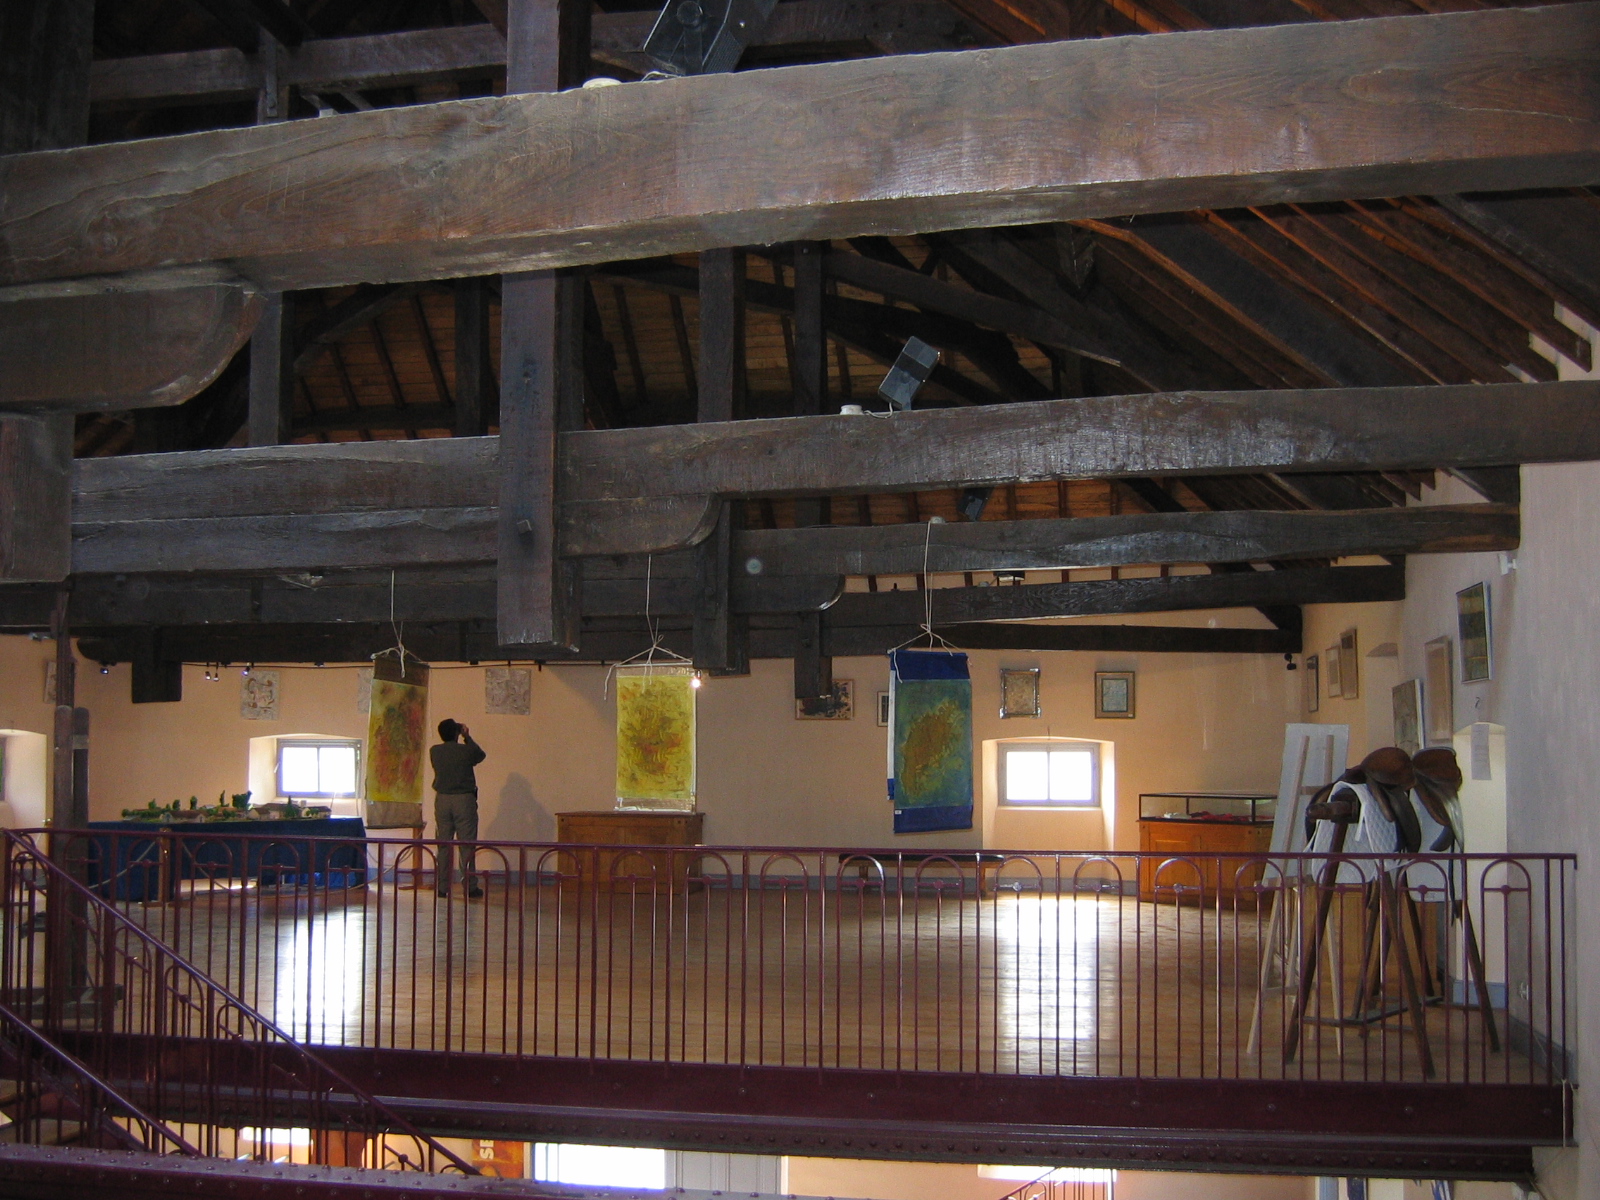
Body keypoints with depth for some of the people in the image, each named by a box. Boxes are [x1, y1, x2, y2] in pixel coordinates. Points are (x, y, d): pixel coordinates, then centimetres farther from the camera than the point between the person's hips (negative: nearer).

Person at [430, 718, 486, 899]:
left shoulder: (434, 752, 0)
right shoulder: (467, 750, -9)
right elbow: (481, 755, 14)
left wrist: (463, 738, 22)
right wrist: (467, 737, 20)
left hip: (442, 800, 3)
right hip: (464, 799, -3)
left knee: (443, 844, 8)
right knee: (467, 844, 1)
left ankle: (442, 887, 8)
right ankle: (470, 887, 1)